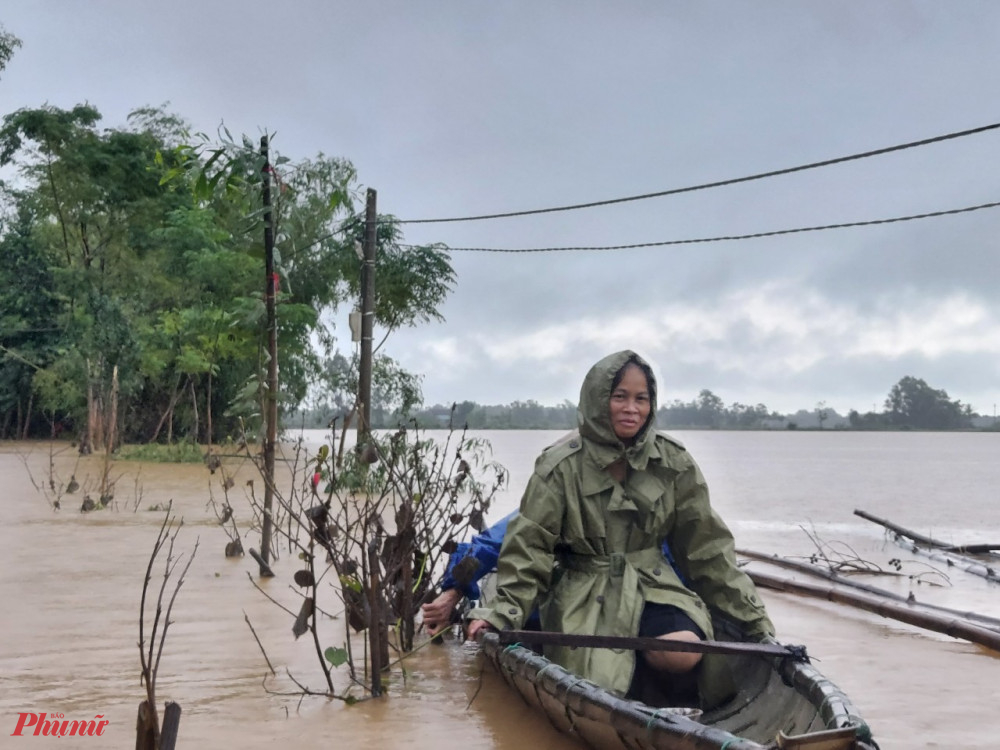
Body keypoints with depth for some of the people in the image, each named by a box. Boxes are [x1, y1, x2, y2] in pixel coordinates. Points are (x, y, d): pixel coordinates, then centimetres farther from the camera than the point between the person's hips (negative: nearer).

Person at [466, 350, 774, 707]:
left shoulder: (673, 463, -1)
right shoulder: (562, 465, -8)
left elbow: (707, 547, 5)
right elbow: (529, 546, -7)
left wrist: (752, 615, 5)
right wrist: (502, 613, -18)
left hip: (652, 584, 2)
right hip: (584, 592, -2)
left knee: (684, 655, -27)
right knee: (599, 689, -23)